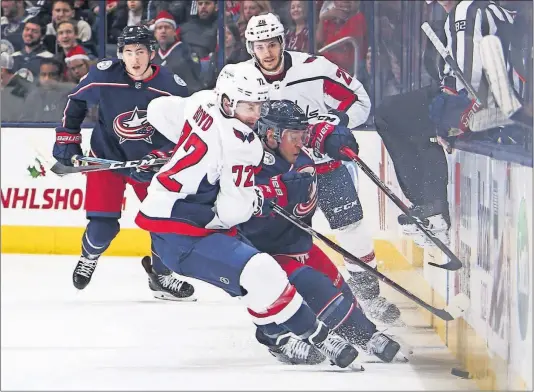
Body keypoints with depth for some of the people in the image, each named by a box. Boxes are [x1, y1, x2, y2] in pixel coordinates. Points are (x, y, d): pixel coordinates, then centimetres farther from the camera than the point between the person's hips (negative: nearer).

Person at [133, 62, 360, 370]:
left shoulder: (204, 102, -1)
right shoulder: (240, 147, -24)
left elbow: (159, 110, 15)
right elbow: (234, 209, -22)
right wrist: (282, 192, -15)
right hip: (179, 236, -10)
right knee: (262, 275, -21)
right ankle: (316, 337, -15)